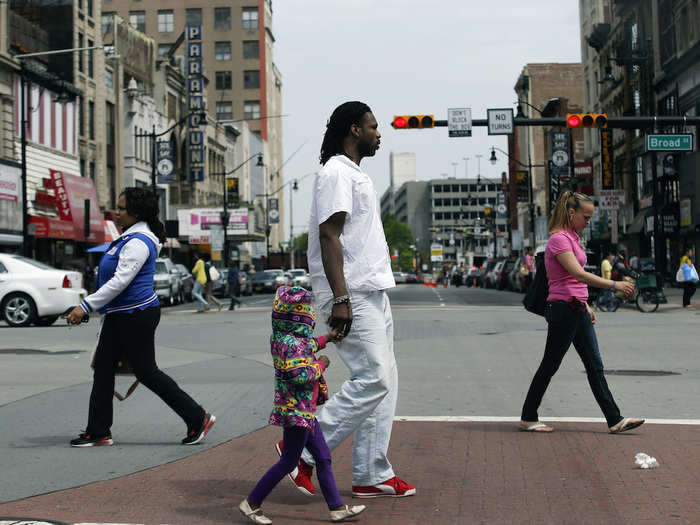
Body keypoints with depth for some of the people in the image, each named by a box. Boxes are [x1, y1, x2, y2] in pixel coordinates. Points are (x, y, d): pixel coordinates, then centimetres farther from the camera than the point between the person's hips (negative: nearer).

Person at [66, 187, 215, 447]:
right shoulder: (129, 237, 14)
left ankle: (198, 418, 6)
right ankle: (98, 432, 16)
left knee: (147, 372, -4)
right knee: (103, 368, 9)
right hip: (119, 315, 10)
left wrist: (86, 306, -24)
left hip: (136, 315, -10)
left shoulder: (138, 242, -19)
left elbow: (120, 281, -25)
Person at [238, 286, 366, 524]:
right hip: (296, 410, -10)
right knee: (289, 461, -1)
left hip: (305, 411, 10)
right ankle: (252, 503, 10)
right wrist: (321, 364, -14)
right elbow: (299, 375, -29)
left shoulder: (285, 337, 11)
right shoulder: (292, 342, -21)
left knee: (323, 457, 12)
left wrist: (325, 339, 36)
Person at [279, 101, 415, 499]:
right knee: (373, 380, -13)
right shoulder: (337, 172, -9)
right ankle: (304, 450, -3)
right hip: (352, 295, -10)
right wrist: (340, 299, -25)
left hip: (372, 293, 10)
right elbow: (329, 236, -18)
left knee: (385, 382, 8)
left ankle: (372, 476, 13)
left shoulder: (357, 175, 22)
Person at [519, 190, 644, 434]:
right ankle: (528, 418, 12)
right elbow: (578, 274, -25)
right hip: (562, 309, -10)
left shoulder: (572, 238, 17)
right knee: (550, 365, 0)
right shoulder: (558, 239, -14)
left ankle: (615, 420, 9)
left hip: (577, 310, 10)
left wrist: (585, 305, 20)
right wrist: (614, 285, -27)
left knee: (595, 365, 7)